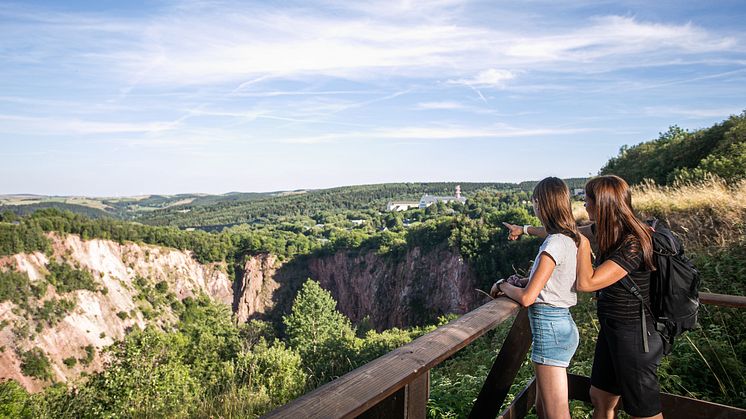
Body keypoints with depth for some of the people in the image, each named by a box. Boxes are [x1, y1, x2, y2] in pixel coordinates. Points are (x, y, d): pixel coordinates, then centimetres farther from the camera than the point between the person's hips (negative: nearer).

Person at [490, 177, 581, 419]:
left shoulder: (556, 242, -19)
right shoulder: (570, 238, 9)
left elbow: (527, 298, -19)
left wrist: (503, 285, -1)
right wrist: (518, 282, 6)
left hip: (549, 327, -10)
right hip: (562, 324, 10)